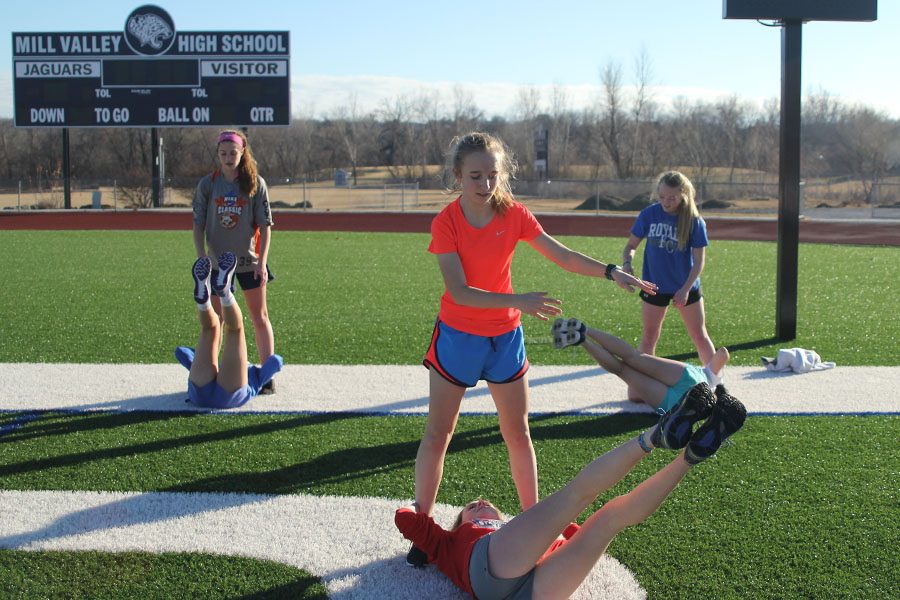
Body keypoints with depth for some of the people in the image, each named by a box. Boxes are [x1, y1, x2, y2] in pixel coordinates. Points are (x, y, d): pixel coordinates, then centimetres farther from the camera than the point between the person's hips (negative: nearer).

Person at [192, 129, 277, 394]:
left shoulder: (255, 183, -5)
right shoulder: (207, 184, -1)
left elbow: (265, 225, -5)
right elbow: (198, 225, 1)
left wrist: (262, 262, -11)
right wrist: (201, 259, -8)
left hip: (249, 261, -1)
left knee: (259, 317, 4)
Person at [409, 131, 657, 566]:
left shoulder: (514, 215, -9)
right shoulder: (446, 222, -18)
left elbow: (563, 256, -6)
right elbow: (459, 292, -27)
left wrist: (612, 273, -19)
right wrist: (518, 301, -37)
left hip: (505, 336, 3)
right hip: (457, 335, -3)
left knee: (518, 433, 11)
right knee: (437, 434, 3)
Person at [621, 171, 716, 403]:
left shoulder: (694, 221, -13)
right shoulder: (649, 214, -8)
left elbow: (699, 260, -10)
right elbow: (631, 245, -2)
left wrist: (686, 289, -19)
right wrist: (627, 264, -23)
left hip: (686, 287, -1)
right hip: (654, 286, 1)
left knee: (700, 336, 9)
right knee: (649, 338, 8)